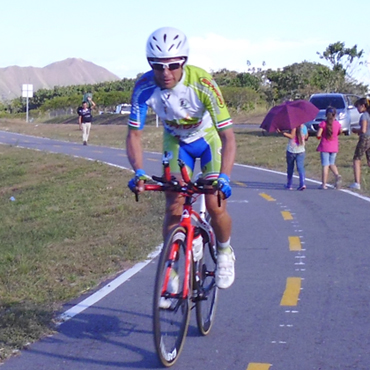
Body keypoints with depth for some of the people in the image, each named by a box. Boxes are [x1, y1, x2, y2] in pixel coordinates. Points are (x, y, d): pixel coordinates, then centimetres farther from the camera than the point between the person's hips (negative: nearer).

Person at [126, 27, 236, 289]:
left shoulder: (202, 83, -35)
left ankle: (225, 252, 18)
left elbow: (228, 136, -36)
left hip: (209, 139, -2)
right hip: (176, 142, 2)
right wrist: (139, 172, -36)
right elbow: (134, 134, -20)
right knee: (174, 208, -8)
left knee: (215, 206, -12)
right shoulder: (144, 87, -28)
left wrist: (224, 177, -48)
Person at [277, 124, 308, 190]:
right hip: (301, 151, 4)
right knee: (300, 167, -2)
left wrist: (282, 132, -27)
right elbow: (306, 137, 13)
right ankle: (302, 183, -20)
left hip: (291, 150, -4)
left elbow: (291, 136, -24)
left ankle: (289, 185, 19)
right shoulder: (304, 127, 4)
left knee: (290, 168, 11)